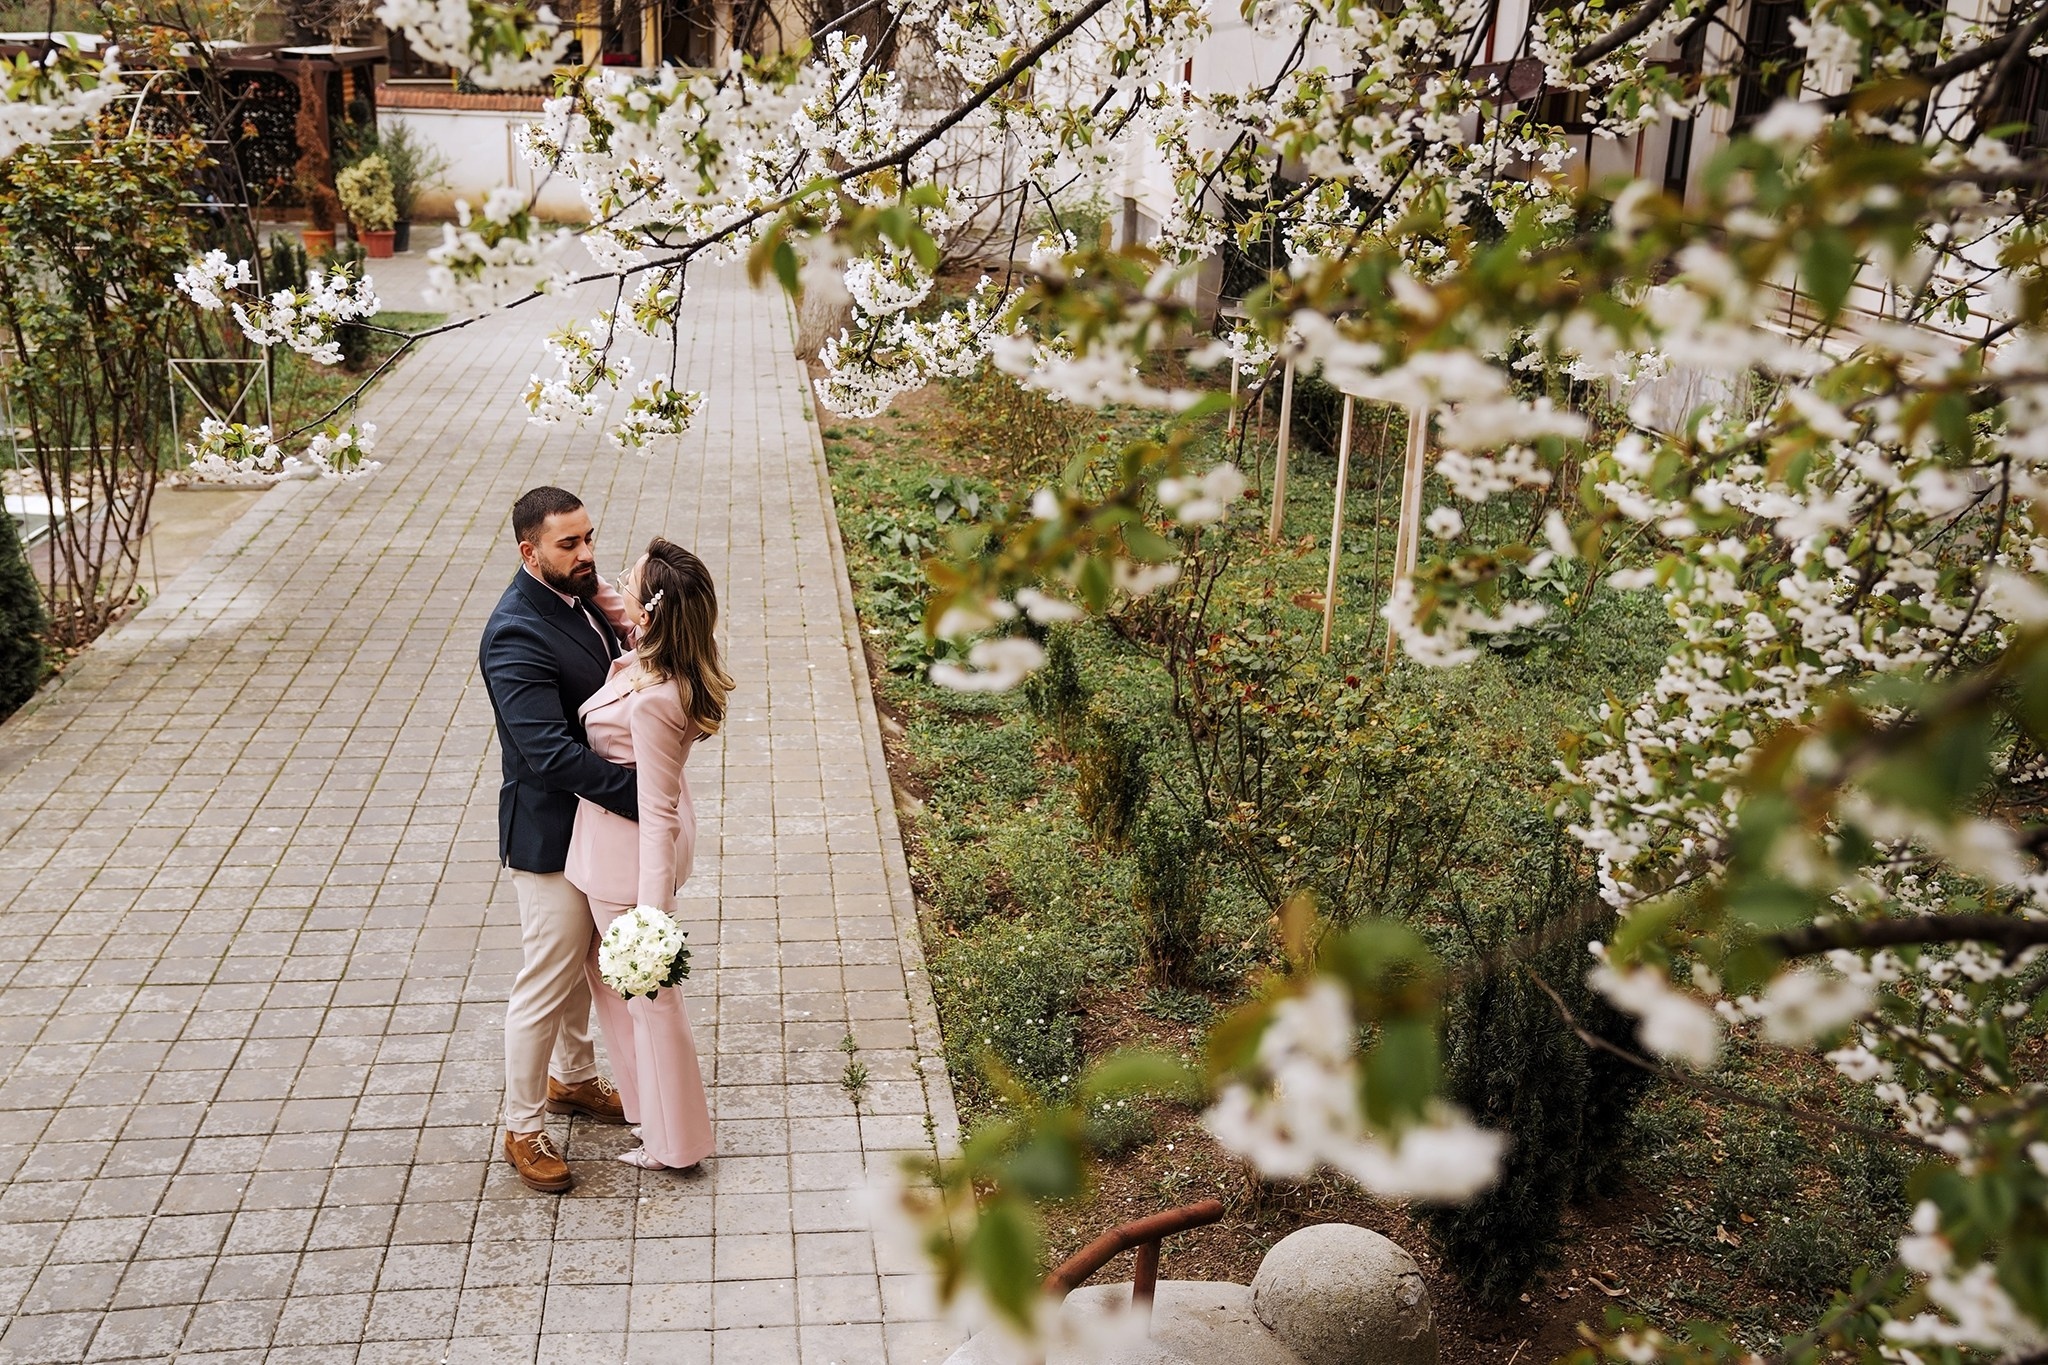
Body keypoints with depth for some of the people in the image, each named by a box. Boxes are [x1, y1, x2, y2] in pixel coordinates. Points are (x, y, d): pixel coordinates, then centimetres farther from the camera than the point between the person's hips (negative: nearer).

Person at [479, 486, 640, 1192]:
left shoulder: (584, 594, -1)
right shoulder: (515, 636, -27)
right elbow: (553, 754, -34)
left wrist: (625, 634, -14)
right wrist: (643, 801, -32)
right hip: (552, 833, -9)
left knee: (585, 961, 25)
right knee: (545, 986, 5)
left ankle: (572, 1077, 46)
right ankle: (523, 1129, 22)